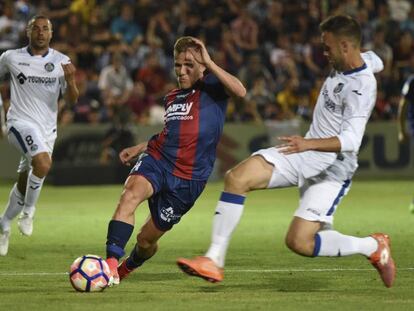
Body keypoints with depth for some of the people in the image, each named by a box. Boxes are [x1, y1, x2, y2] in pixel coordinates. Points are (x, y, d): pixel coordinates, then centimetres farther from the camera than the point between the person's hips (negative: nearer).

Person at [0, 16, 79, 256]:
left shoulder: (61, 62, 0)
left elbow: (72, 99, -4)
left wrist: (70, 79, -24)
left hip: (47, 128, 4)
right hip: (21, 122, -4)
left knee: (25, 184, 12)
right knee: (43, 164, -31)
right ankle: (28, 210, -10)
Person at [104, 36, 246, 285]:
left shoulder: (212, 87, -1)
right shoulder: (172, 98, 18)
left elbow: (240, 91, -23)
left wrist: (209, 63, -19)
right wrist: (139, 148, 25)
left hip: (189, 178, -4)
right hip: (157, 159, 4)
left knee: (147, 239, 6)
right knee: (131, 194, -32)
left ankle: (125, 270, 40)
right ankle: (111, 265, -39)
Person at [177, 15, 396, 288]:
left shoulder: (361, 87, -22)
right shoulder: (365, 59, 4)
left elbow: (351, 140, -32)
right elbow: (375, 61, 30)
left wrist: (309, 143, -46)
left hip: (332, 169, -9)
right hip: (304, 155, 9)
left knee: (299, 242, -16)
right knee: (237, 178, -11)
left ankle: (374, 247, 7)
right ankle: (214, 260, -11)